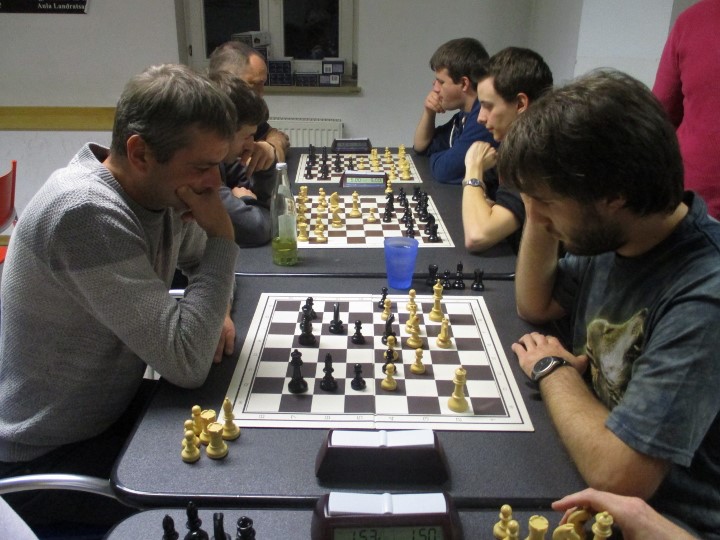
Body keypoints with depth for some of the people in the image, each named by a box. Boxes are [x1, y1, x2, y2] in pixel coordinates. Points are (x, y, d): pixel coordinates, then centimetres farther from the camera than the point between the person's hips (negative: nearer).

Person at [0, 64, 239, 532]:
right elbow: (186, 365, -32)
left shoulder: (164, 194, -7)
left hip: (114, 408, 7)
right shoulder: (87, 212, -32)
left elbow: (203, 259, 14)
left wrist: (214, 310, -9)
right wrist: (223, 238, -25)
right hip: (46, 459, -7)